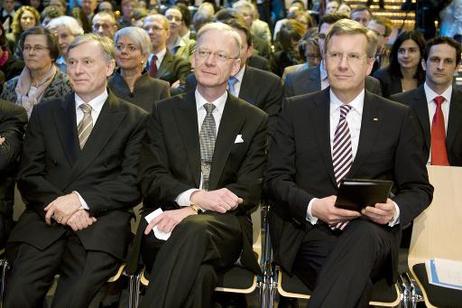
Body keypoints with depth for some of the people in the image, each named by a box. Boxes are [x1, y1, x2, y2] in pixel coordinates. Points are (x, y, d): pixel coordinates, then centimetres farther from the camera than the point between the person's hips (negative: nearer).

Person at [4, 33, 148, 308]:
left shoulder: (134, 119, 9)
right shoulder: (45, 113, 17)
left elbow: (133, 184, 0)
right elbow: (29, 176, 9)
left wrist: (81, 200, -13)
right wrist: (59, 204, -10)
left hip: (102, 223, -2)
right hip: (45, 220, 3)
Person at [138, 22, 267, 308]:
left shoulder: (255, 120, 11)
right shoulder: (165, 112, 13)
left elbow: (250, 189, 1)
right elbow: (151, 177, 4)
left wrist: (191, 211, -16)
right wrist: (195, 196, -18)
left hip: (224, 226, 1)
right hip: (168, 220, 0)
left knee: (192, 230, -36)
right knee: (197, 273, -36)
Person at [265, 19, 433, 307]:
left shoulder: (399, 117, 9)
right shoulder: (296, 110, 9)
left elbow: (419, 188, 11)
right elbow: (275, 178, 4)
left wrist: (395, 210, -13)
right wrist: (312, 206, -16)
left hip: (372, 234, 2)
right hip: (309, 233, -2)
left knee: (364, 235, -36)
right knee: (355, 283, -35)